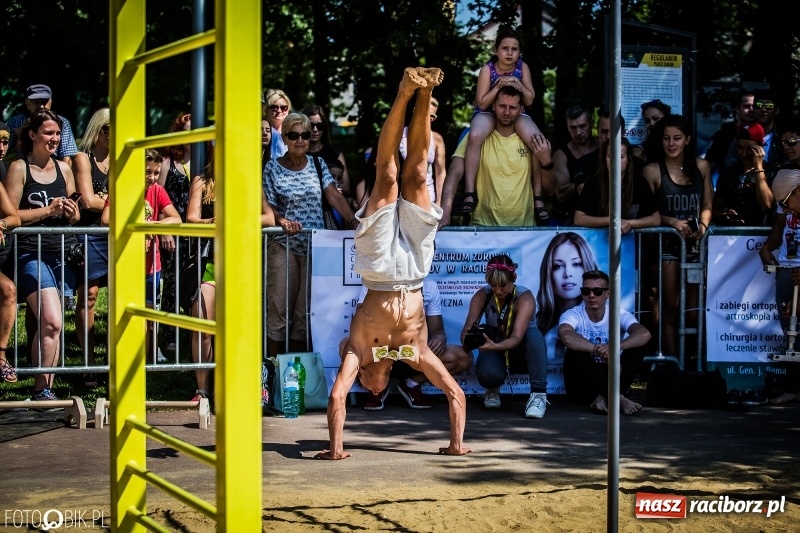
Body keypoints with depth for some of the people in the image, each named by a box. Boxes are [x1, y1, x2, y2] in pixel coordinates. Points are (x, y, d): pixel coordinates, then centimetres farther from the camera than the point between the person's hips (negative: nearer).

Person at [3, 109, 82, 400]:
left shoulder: (64, 168, 14)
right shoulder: (19, 168, -1)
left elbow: (76, 217, 21)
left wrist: (71, 213, -2)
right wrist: (48, 210, -14)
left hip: (64, 253, 5)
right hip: (31, 254, -5)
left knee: (51, 324, 3)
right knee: (51, 321, -17)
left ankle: (47, 388, 10)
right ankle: (40, 390, -6)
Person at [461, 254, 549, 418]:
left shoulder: (525, 298, -24)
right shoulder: (482, 296, -13)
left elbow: (517, 337, -36)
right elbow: (467, 328, -21)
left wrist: (495, 346, -57)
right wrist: (469, 340, -47)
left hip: (521, 351, -1)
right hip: (495, 350, 1)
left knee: (533, 334, -36)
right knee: (488, 374, -36)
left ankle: (538, 394, -28)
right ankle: (492, 389, 6)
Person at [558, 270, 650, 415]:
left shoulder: (618, 315, -7)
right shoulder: (573, 315, -10)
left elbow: (644, 334, -28)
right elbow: (565, 335, -36)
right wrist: (598, 349, -43)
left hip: (610, 379, 1)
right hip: (582, 386, -1)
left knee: (635, 352, -21)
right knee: (574, 352, -30)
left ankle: (604, 398, -34)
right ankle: (618, 398, -37)